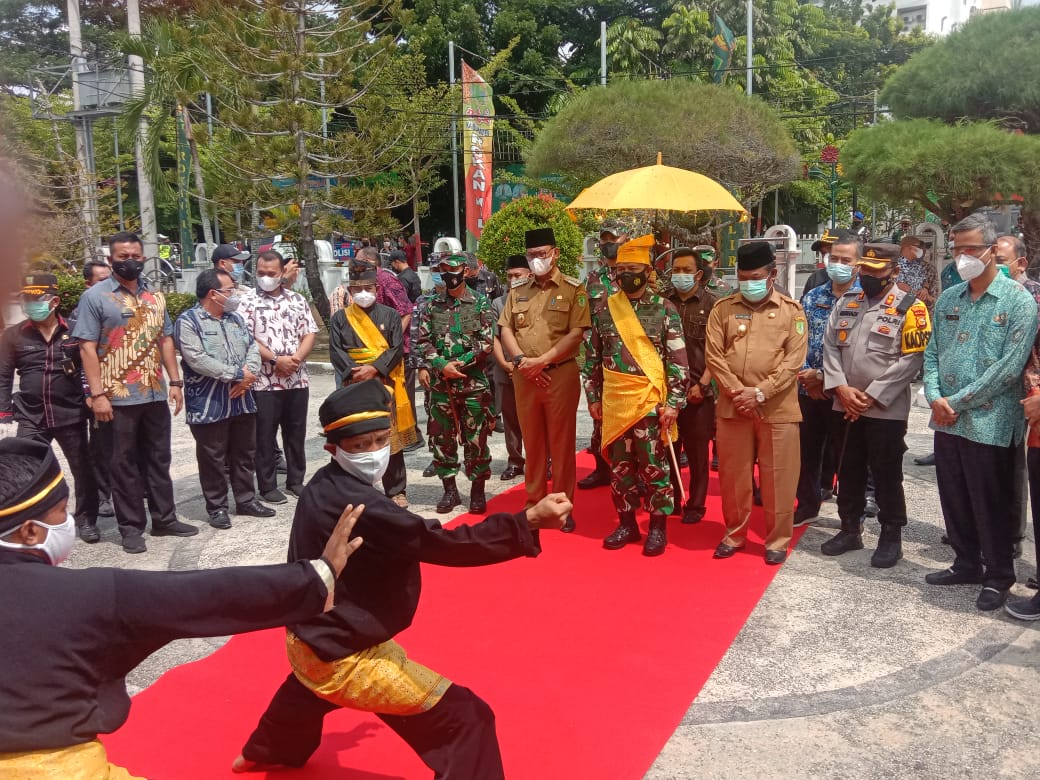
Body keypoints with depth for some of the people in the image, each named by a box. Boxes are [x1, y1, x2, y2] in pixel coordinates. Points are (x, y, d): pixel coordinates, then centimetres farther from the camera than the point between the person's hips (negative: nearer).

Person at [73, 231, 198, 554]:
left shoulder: (155, 296, 11)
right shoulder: (95, 296, -5)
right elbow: (87, 348, -10)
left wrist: (175, 382, 6)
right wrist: (97, 394, -16)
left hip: (155, 394, 5)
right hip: (118, 397, -5)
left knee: (158, 460, 13)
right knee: (124, 464, 5)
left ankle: (164, 519, 24)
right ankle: (131, 527, 15)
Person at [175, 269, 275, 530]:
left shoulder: (235, 318, 13)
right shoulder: (188, 321, -10)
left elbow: (253, 347, 9)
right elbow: (197, 359, -21)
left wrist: (248, 375, -11)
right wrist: (237, 375, -19)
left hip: (242, 401, 7)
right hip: (209, 405, -7)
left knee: (245, 453, 14)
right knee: (213, 458, 3)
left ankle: (246, 500, 27)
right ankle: (217, 507, 15)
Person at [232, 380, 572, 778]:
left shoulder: (324, 487, -3)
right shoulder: (355, 503, -31)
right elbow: (441, 543, -35)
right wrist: (530, 520, -38)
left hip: (313, 639, 10)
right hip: (343, 656, -10)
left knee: (310, 686, 44)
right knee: (467, 720, -12)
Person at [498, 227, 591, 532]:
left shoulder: (573, 289, -1)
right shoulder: (518, 292, 13)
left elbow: (576, 334, -10)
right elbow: (505, 330, 9)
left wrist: (542, 360, -15)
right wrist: (520, 360, -9)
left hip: (561, 374, -4)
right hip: (524, 377, 4)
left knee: (562, 443, 2)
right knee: (532, 443, 11)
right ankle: (534, 504, 22)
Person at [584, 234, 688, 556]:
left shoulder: (664, 310, -3)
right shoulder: (603, 308, 6)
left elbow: (679, 361, -4)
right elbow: (592, 357, 11)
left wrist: (674, 403, -10)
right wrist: (593, 396, 9)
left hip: (650, 401, -3)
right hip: (614, 401, 3)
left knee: (654, 466, 4)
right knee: (619, 466, 11)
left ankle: (658, 526, 17)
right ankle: (627, 523, 25)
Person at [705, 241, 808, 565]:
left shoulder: (791, 310, 2)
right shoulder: (723, 308, 6)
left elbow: (794, 360, -5)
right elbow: (714, 355, 1)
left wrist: (761, 392, -14)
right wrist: (737, 392, -11)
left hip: (777, 409, -2)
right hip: (732, 407, 2)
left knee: (778, 478, 4)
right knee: (732, 475, 10)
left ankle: (777, 540, 19)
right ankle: (734, 534, 27)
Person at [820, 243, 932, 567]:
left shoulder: (910, 306, -7)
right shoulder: (846, 302, 9)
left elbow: (912, 358, -13)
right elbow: (830, 347, 6)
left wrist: (871, 396, -15)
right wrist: (841, 388, -8)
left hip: (886, 409, -5)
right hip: (845, 406, 5)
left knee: (886, 475, 4)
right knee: (848, 472, 14)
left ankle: (891, 537, 18)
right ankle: (850, 529, 28)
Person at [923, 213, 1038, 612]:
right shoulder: (947, 299, 9)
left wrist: (957, 402, -14)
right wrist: (934, 397, -6)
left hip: (989, 423, -5)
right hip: (946, 420, 6)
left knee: (990, 506, 5)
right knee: (954, 500, 15)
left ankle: (998, 576, 22)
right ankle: (966, 563, 33)